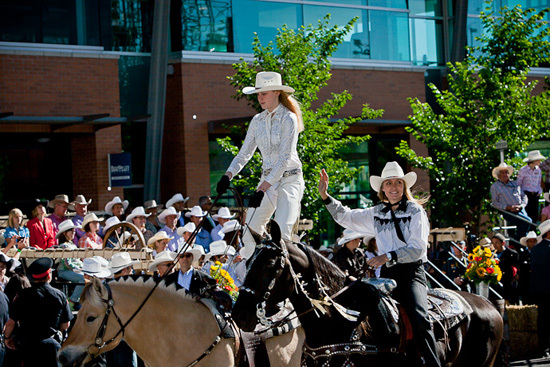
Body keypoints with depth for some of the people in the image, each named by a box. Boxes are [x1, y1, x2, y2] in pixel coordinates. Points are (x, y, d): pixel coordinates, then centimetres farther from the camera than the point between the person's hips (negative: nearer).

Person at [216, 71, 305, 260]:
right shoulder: (257, 121, 9)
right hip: (268, 180, 7)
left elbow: (285, 159, -20)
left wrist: (262, 189, -27)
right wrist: (228, 175, -10)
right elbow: (245, 153, 9)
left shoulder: (288, 119, -13)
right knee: (250, 232, 3)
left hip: (289, 179, -7)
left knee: (281, 233, -21)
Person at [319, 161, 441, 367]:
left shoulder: (416, 212, 1)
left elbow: (418, 248, -9)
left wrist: (389, 256, -20)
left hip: (412, 273, -5)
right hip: (387, 275, 5)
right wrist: (325, 196, 13)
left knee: (419, 317, -28)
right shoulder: (376, 214, 16)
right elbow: (346, 217, 25)